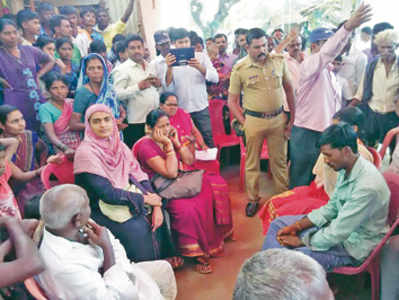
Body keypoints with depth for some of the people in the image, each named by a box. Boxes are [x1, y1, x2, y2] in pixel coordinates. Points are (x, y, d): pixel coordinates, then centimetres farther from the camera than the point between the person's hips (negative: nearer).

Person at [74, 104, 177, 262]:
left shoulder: (119, 146, 7)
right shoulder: (85, 152, -12)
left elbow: (140, 177, 3)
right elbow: (107, 193, -17)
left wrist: (156, 205, -12)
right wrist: (145, 199, -13)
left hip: (128, 198, 6)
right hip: (101, 210, -6)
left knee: (159, 218, -11)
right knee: (138, 228, -23)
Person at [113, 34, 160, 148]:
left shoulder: (151, 67, 17)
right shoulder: (122, 69, -3)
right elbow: (118, 94, -15)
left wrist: (158, 84, 6)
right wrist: (138, 87, -20)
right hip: (136, 122, -6)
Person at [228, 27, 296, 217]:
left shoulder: (278, 61, 2)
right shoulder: (240, 69, -5)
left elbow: (288, 89, 11)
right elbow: (232, 101, 0)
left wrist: (292, 118, 8)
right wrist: (244, 123, -8)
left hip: (278, 119, 2)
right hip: (254, 120, -2)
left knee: (280, 161, 12)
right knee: (252, 162, 8)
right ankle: (253, 199, 25)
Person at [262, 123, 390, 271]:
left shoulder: (367, 186, -31)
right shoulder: (346, 170, -3)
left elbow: (338, 233, -28)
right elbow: (331, 207, 8)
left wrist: (301, 241, -15)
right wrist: (297, 226, -2)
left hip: (354, 245, -9)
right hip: (339, 225, 9)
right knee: (277, 224, 7)